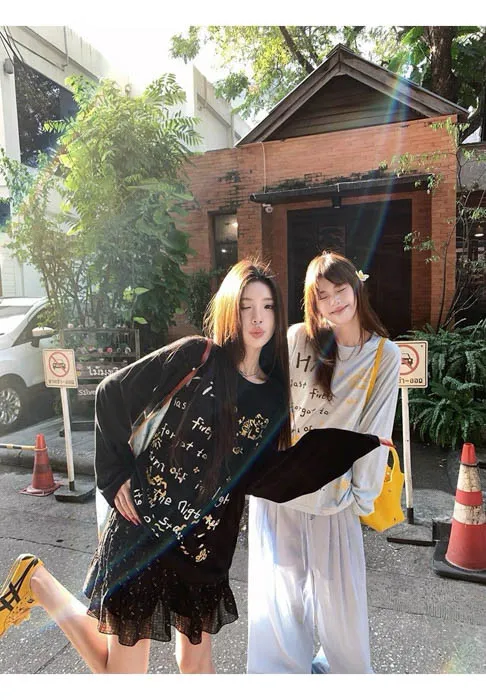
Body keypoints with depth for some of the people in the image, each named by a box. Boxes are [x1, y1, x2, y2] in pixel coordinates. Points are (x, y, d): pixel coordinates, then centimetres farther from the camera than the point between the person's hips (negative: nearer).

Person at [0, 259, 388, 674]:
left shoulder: (273, 396, 2)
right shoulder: (194, 356, -11)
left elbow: (263, 477, 0)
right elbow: (112, 393, -5)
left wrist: (357, 443, -2)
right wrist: (117, 474, -8)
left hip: (204, 546, 5)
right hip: (143, 529, -4)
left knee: (196, 662, 19)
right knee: (125, 671, 10)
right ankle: (37, 582, 26)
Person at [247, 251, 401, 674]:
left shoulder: (385, 355, -4)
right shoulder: (297, 339, -7)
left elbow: (375, 431, -3)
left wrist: (362, 493, -2)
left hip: (332, 491, 0)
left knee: (340, 591, 10)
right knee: (281, 586, 11)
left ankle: (346, 669, 40)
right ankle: (284, 671, 35)